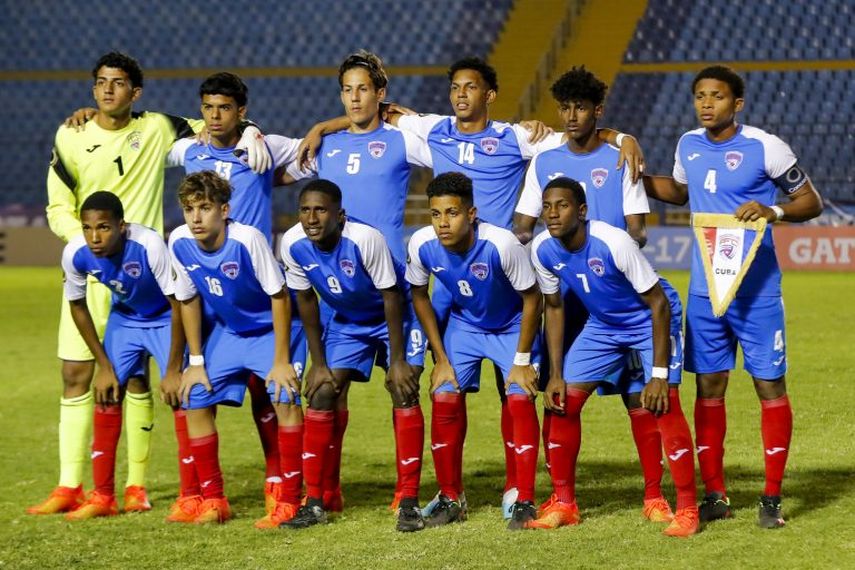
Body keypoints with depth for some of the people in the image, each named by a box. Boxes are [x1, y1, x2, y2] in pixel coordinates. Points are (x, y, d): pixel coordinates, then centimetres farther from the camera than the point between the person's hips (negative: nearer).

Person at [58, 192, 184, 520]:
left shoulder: (149, 245, -37)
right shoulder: (75, 254, -24)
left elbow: (179, 304, -27)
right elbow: (77, 306, -4)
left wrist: (173, 369, -23)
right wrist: (104, 365, -4)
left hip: (166, 318, -4)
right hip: (125, 317, 4)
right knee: (107, 394, 0)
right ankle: (103, 497, 11)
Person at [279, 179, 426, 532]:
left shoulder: (365, 239, -33)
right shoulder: (293, 244, -20)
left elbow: (391, 298, -23)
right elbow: (305, 300, -5)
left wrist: (397, 361, -21)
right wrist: (318, 363, -4)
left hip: (394, 316, -4)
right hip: (347, 321, 4)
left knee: (404, 392, -18)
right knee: (321, 394, -6)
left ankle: (408, 502, -11)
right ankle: (314, 502, 3)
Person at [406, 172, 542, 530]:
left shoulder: (500, 244, -35)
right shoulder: (422, 244, -24)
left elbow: (532, 298, -20)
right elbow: (419, 296, -5)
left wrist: (522, 361, -16)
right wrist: (441, 359, -5)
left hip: (512, 325, -3)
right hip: (463, 323, 3)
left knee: (520, 399, -17)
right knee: (445, 399, -8)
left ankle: (525, 502, -6)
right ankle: (450, 499, 7)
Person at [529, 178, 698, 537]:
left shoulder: (614, 243, -33)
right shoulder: (543, 249, -16)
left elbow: (658, 303, -26)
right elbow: (554, 307, 1)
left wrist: (659, 373, -27)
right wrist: (556, 374, -2)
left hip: (652, 319, -6)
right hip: (602, 324, 6)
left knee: (665, 406, -20)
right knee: (564, 402, -2)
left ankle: (687, 510, -13)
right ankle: (563, 504, 11)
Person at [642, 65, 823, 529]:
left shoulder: (765, 147, -10)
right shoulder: (688, 145, 6)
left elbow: (811, 202, -3)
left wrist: (773, 211, -21)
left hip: (756, 291, -5)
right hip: (704, 290, 5)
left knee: (769, 385, -3)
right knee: (709, 387, 7)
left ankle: (772, 498, 5)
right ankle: (715, 494, 16)